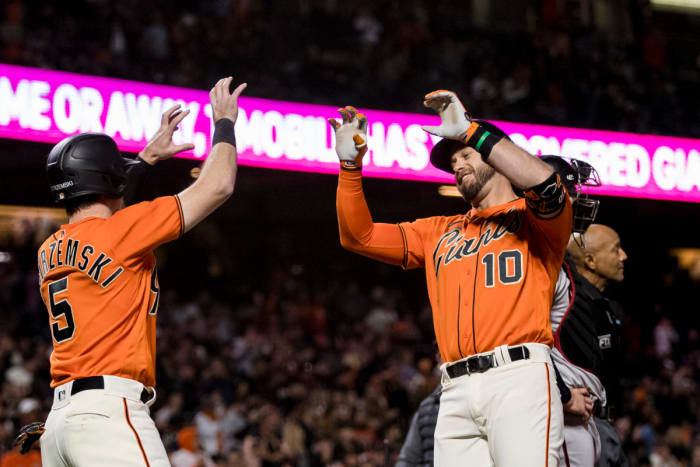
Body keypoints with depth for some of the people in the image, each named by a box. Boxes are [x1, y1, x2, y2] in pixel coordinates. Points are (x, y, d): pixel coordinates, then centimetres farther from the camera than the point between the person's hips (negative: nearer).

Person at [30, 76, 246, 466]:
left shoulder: (49, 251, 18)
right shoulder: (119, 232, -3)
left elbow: (98, 205, 43)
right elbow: (217, 187, 0)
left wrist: (148, 157, 48)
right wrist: (224, 123, 15)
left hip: (58, 419, 8)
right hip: (110, 413, -8)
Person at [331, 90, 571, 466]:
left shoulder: (531, 218, 13)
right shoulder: (439, 233, 29)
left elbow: (544, 182, -11)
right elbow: (358, 236, 28)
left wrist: (469, 131, -7)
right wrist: (350, 164, 15)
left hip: (519, 379, -5)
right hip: (456, 392, 5)